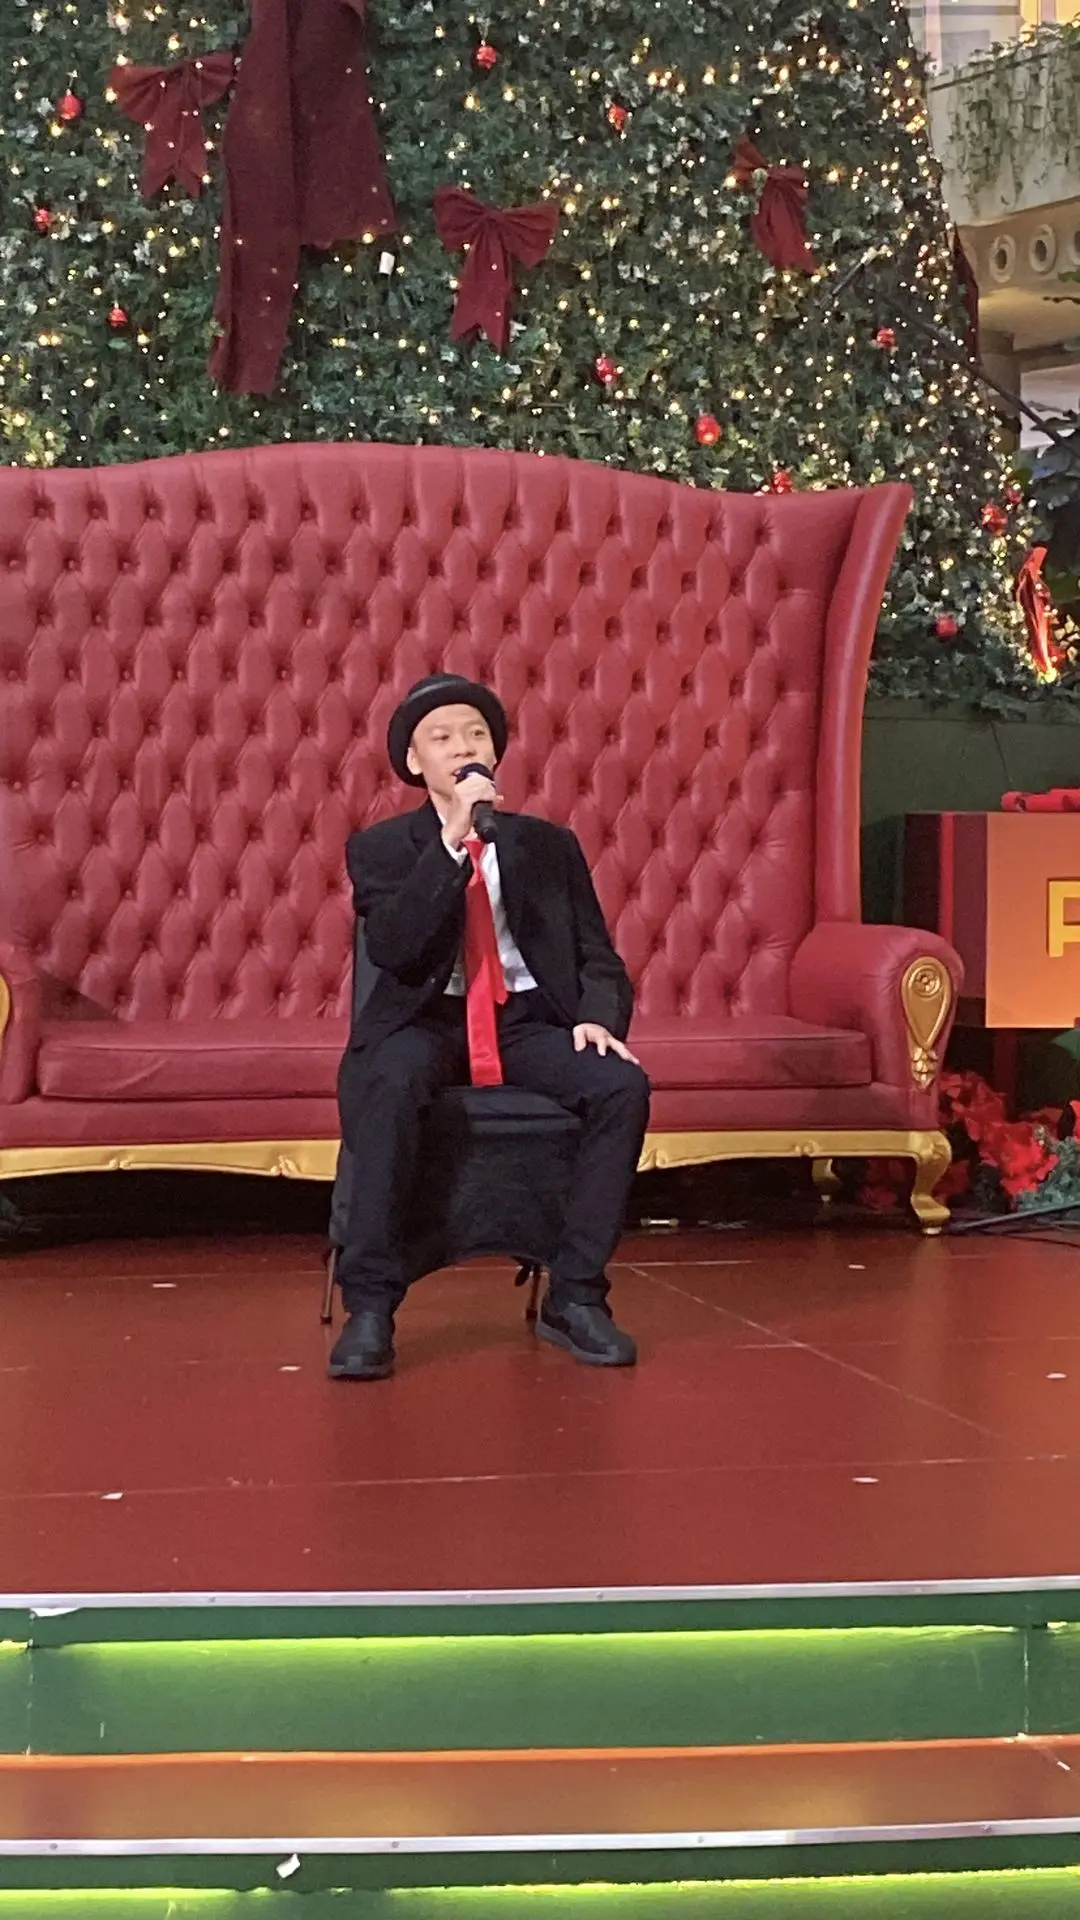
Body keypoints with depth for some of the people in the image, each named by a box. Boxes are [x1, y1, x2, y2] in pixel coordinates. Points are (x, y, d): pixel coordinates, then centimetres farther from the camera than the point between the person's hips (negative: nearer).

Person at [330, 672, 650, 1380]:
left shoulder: (549, 844, 16)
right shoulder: (380, 848, 8)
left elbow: (598, 955, 12)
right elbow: (391, 948, -11)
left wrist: (599, 1016, -12)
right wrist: (452, 839, -17)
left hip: (528, 1021, 3)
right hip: (428, 1020, -2)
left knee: (624, 1085, -27)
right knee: (389, 1085, -37)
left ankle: (575, 1297, -18)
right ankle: (370, 1307, -31)